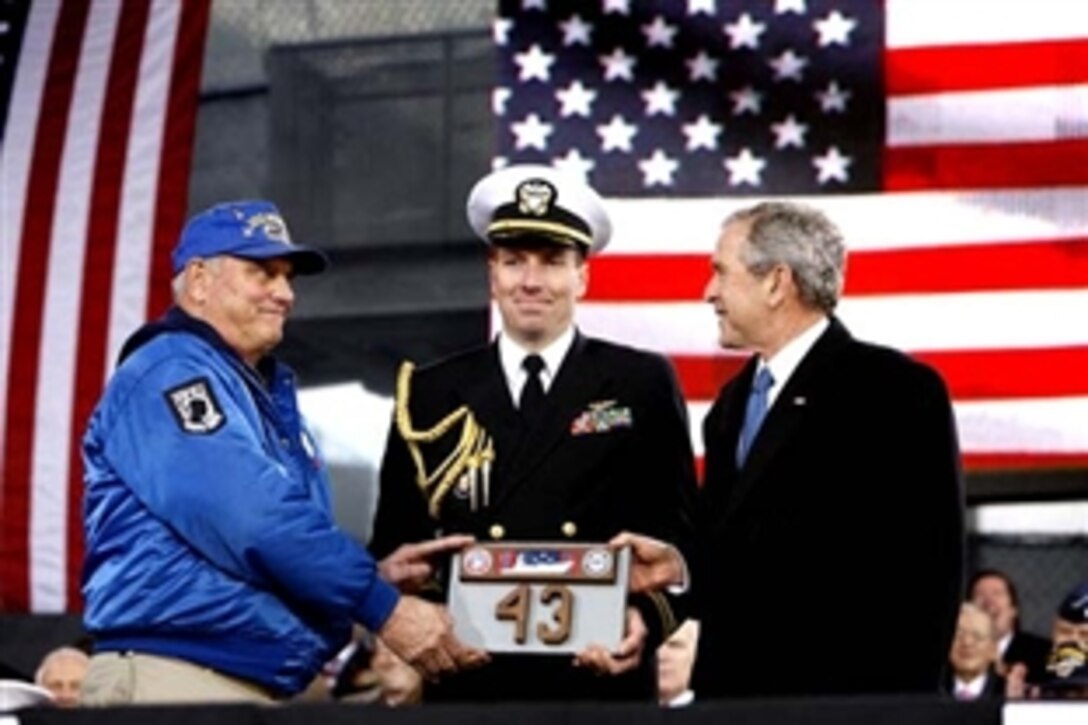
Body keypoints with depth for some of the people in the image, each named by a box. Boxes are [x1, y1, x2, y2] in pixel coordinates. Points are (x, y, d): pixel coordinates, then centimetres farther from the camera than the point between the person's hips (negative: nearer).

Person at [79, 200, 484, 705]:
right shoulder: (168, 372, -9)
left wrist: (371, 575, 5)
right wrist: (384, 608, -19)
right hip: (180, 677, -9)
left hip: (271, 681, 9)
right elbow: (255, 520, -20)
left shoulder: (267, 393, 21)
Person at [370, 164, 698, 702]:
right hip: (467, 683, 1)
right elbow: (395, 542, 11)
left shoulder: (642, 386, 7)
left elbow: (676, 533, 5)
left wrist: (647, 616, -14)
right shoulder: (431, 395, 11)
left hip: (601, 680, -1)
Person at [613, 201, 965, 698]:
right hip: (731, 694, 8)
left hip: (839, 697, -8)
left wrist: (901, 703, -17)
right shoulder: (734, 401, 19)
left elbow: (926, 566, -12)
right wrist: (680, 565, 2)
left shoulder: (895, 390, -7)